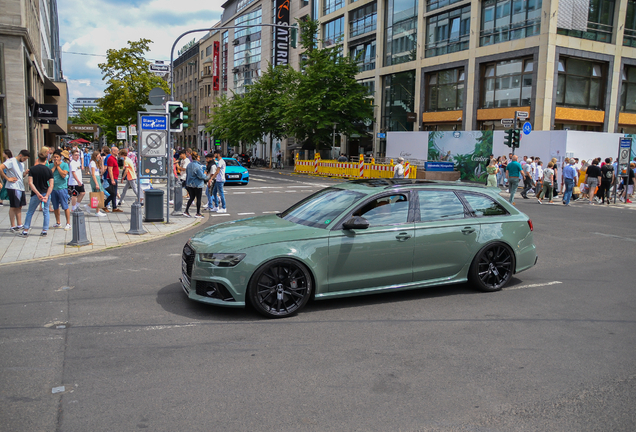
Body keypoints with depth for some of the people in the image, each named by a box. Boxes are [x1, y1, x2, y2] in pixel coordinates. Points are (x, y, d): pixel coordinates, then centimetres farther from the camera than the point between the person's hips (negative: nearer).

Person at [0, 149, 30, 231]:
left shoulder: (21, 164, 17)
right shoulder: (11, 161, -11)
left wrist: (25, 173, 1)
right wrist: (7, 178, -18)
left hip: (20, 187, 8)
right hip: (13, 188, -8)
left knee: (19, 207, 13)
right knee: (13, 207, -2)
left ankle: (19, 225, 21)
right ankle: (13, 226, 5)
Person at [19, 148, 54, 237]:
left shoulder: (32, 169, -6)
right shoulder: (48, 170, -4)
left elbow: (30, 183, -14)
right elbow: (51, 185, -11)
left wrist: (38, 194, -16)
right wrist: (46, 196, -14)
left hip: (35, 194, -1)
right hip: (46, 193, 1)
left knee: (30, 212, 12)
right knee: (45, 212, 11)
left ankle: (25, 230, 13)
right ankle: (45, 231, 9)